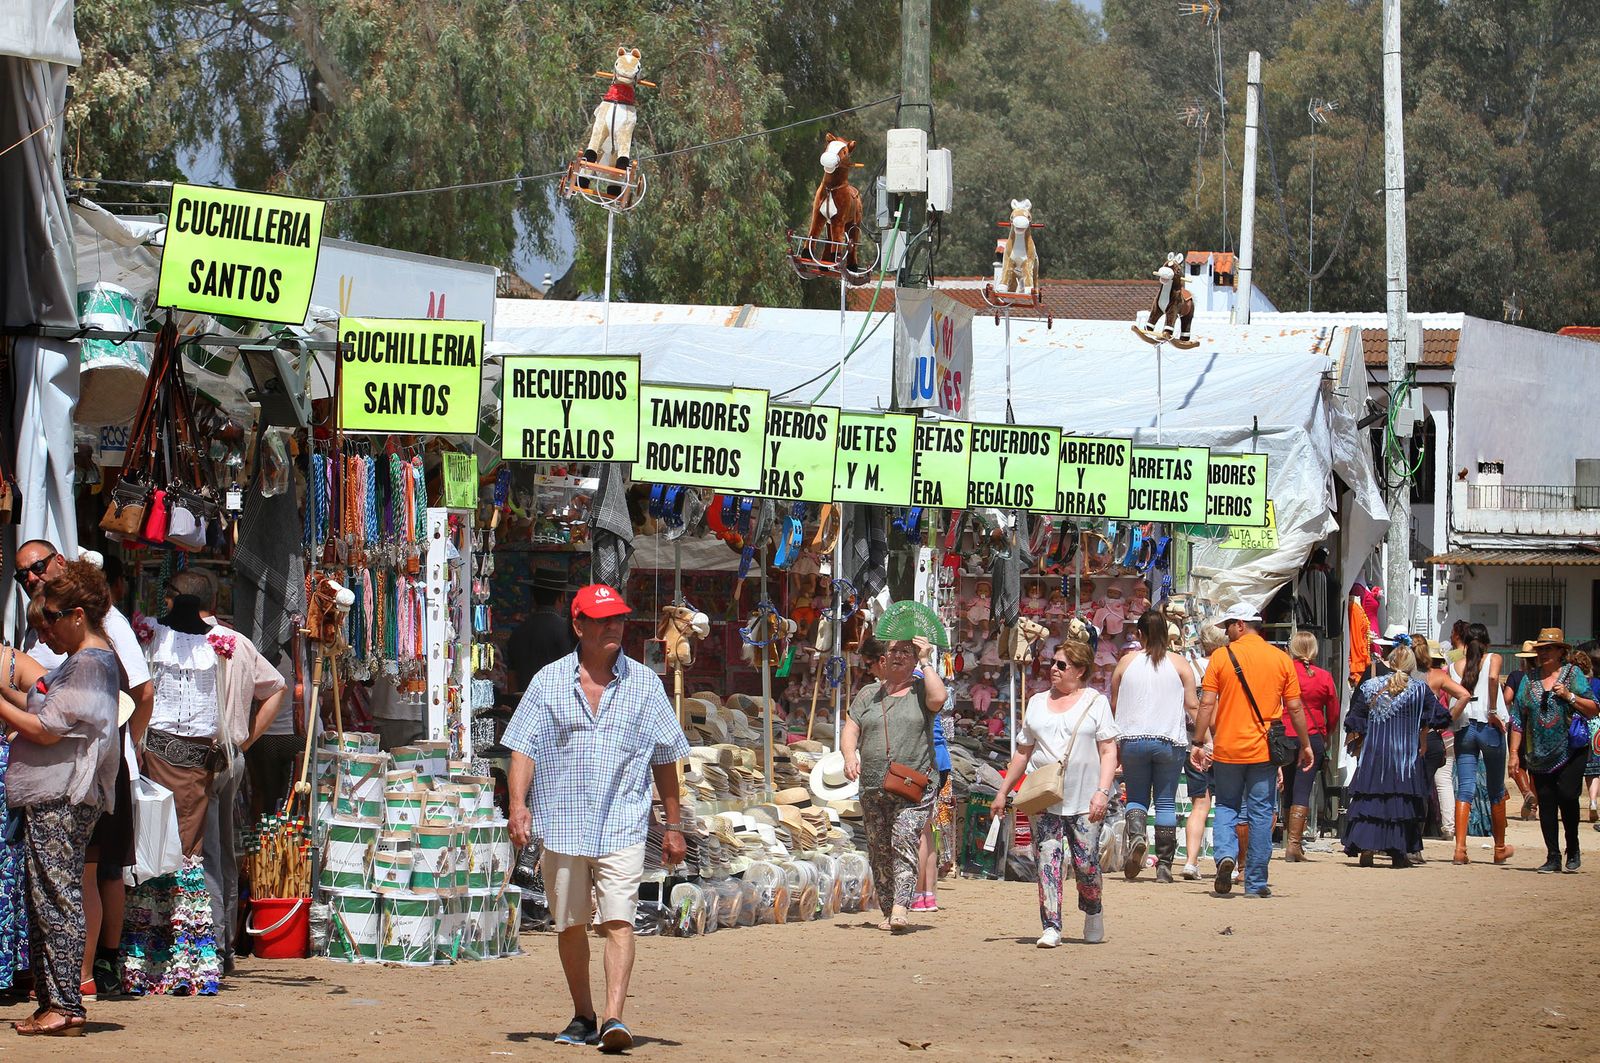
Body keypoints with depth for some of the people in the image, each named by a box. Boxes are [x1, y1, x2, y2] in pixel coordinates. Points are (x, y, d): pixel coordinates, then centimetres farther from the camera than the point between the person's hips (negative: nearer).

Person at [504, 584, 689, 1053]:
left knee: (619, 921, -14)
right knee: (569, 925, 9)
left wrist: (673, 824, 10)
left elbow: (664, 758, 12)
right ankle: (582, 1017, 23)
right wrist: (518, 803, -15)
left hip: (622, 826, -1)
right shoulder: (548, 681, 6)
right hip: (562, 825, 1)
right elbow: (523, 747, 1)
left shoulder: (644, 684, 7)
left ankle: (613, 1018, -21)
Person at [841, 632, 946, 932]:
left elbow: (938, 698, -16)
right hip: (873, 788, 4)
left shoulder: (920, 690, 7)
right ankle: (887, 911, 14)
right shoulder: (868, 694, 17)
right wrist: (850, 756, -9)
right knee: (879, 852, 6)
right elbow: (850, 730, 11)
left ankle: (900, 909, -28)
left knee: (904, 842, -19)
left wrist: (926, 661, -6)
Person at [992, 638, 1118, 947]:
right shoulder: (1037, 703, 16)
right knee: (1048, 860, -8)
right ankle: (1051, 927, -10)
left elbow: (1108, 751, 0)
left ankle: (1093, 911, 26)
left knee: (1086, 863, -4)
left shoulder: (1096, 702, 6)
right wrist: (1003, 791, 18)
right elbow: (1023, 752, 21)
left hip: (1085, 800, -3)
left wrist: (1102, 791, -12)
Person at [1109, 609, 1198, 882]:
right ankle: (1164, 865, 4)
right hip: (1170, 742, 0)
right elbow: (1192, 706, -3)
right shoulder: (1179, 664, 1)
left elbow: (1114, 705, 10)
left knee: (1136, 797, 12)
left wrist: (1116, 744, 20)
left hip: (1132, 739, 0)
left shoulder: (1126, 662, 4)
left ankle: (1135, 835, -17)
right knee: (1166, 802, 5)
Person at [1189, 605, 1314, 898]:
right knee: (1261, 813, 6)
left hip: (1227, 749, -1)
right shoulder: (1281, 659, 3)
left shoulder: (1221, 657, -2)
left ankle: (1225, 854, -11)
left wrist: (1198, 743, 0)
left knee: (1226, 806, 15)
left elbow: (1207, 704, -5)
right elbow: (1295, 707, 4)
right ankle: (1256, 882, 6)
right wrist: (1305, 745, 13)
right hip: (1264, 751, 1)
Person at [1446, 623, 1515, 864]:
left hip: (1463, 729, 2)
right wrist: (1493, 712, -14)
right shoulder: (1493, 659, 3)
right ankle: (1500, 848, 23)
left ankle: (1460, 848, -17)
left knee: (1465, 790, -2)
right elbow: (1493, 678, -18)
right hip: (1489, 728, -2)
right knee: (1497, 791, 12)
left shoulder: (1454, 666, 10)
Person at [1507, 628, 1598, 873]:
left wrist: (1569, 696, -15)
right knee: (1546, 804, 2)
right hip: (1539, 756, 3)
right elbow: (1518, 718, 10)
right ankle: (1553, 857, 8)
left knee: (1567, 795, -15)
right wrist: (1514, 752, 5)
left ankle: (1573, 850, 4)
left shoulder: (1572, 674, 2)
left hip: (1570, 751, -3)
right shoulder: (1529, 679, 10)